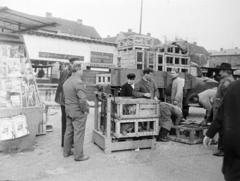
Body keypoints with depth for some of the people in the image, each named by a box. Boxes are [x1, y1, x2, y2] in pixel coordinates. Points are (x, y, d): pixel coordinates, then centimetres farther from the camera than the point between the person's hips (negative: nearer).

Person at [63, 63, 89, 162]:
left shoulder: (66, 82, 8)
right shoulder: (78, 82, -21)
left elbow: (66, 97, 11)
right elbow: (82, 99, -25)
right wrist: (85, 110, -13)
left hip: (68, 111, 9)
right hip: (78, 112, -9)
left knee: (68, 132, 18)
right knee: (78, 133, 1)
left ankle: (66, 152, 31)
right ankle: (78, 155, 11)